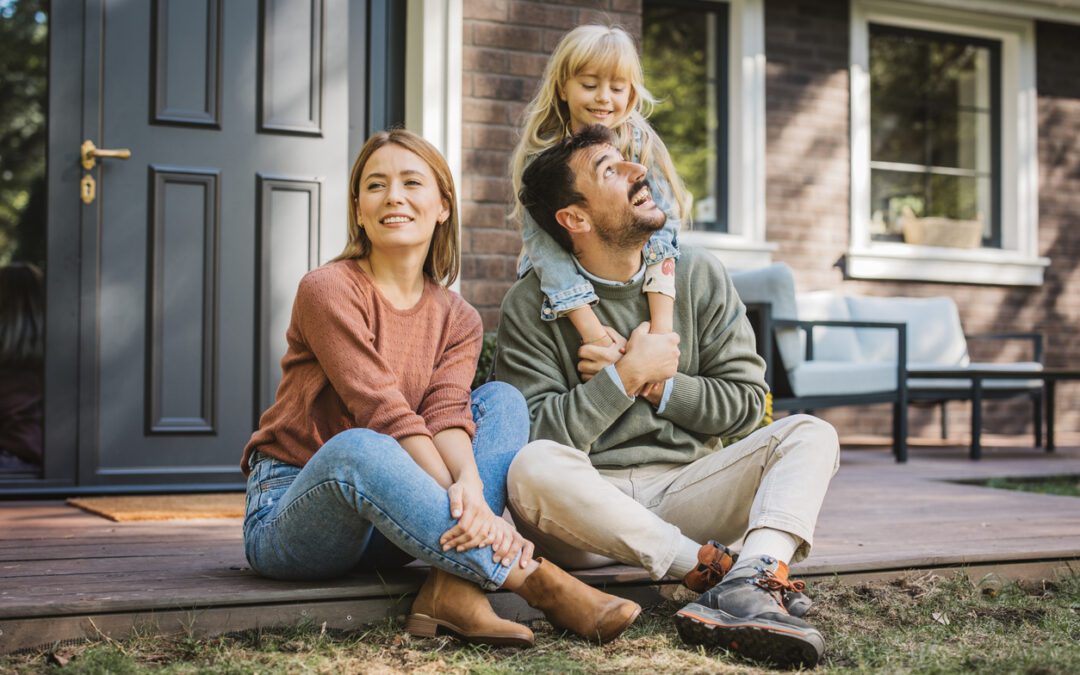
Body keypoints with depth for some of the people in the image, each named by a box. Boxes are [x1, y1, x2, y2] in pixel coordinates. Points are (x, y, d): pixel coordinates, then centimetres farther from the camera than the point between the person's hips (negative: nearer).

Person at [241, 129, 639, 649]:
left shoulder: (457, 320, 8)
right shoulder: (329, 291, -10)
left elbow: (447, 415, -11)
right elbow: (386, 415, -20)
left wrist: (469, 483, -34)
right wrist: (468, 508, -30)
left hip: (388, 531, 5)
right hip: (291, 514, -5)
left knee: (502, 400, -10)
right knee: (355, 447, -38)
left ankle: (452, 587, -31)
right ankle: (535, 578, -34)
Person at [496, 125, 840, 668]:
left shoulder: (698, 276, 6)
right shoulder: (531, 307, -3)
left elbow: (746, 402, 4)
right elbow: (537, 435, -13)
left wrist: (655, 385, -9)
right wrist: (628, 376, -14)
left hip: (685, 490, 4)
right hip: (589, 505, -3)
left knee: (810, 434, -15)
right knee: (533, 469, -35)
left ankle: (751, 584, -42)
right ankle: (714, 567, -26)